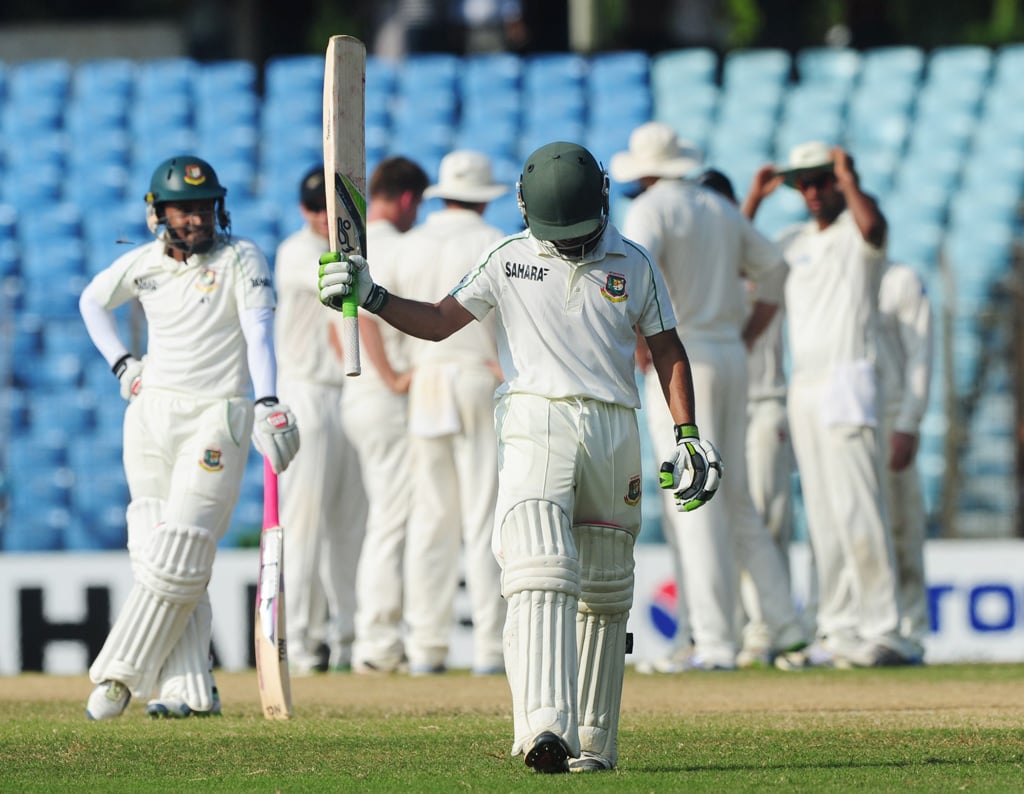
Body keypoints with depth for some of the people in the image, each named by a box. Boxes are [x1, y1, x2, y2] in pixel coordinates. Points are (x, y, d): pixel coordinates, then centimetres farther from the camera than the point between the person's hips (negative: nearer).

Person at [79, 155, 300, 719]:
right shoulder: (141, 264, 6)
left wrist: (267, 404, -34)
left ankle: (119, 673, -3)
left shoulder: (241, 259, -6)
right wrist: (120, 363, 11)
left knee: (179, 557, -10)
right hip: (150, 415, 5)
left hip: (216, 418, -5)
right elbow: (92, 301, 26)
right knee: (155, 551, 0)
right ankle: (190, 690, 2)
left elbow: (260, 332, -20)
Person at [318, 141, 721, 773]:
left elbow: (668, 352, 15)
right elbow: (437, 322, 10)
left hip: (614, 433, 3)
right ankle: (546, 725, -37)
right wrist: (371, 296, -6)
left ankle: (594, 741, 15)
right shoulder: (509, 262, 9)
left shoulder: (634, 265, 11)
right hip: (534, 426, -2)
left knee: (604, 595, 7)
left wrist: (688, 435, 6)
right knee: (542, 575, -22)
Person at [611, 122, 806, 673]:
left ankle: (715, 642, -12)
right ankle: (784, 623, 10)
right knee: (736, 500, 13)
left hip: (682, 359, -7)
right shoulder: (722, 209, 16)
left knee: (694, 503, -8)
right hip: (730, 359, 7)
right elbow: (775, 270, 23)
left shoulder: (650, 210, -7)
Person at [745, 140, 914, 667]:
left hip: (848, 382, -7)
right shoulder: (794, 241, 18)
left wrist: (847, 176, -13)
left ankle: (882, 631, -14)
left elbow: (871, 223, -26)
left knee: (856, 510, -13)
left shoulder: (857, 232, -2)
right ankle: (838, 630, 8)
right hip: (802, 386, 7)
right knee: (822, 517, 6)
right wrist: (754, 200, 9)